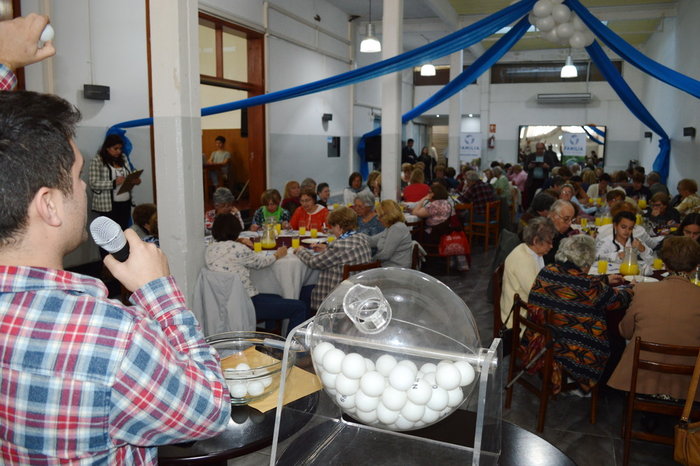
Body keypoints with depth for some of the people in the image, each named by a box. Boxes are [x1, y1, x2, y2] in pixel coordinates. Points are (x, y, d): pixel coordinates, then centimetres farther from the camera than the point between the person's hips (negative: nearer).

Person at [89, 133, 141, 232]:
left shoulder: (123, 157, 10)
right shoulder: (97, 160, -7)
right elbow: (94, 184, -12)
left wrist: (135, 180, -5)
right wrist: (114, 183, -22)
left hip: (125, 203, 5)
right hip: (108, 205, -5)